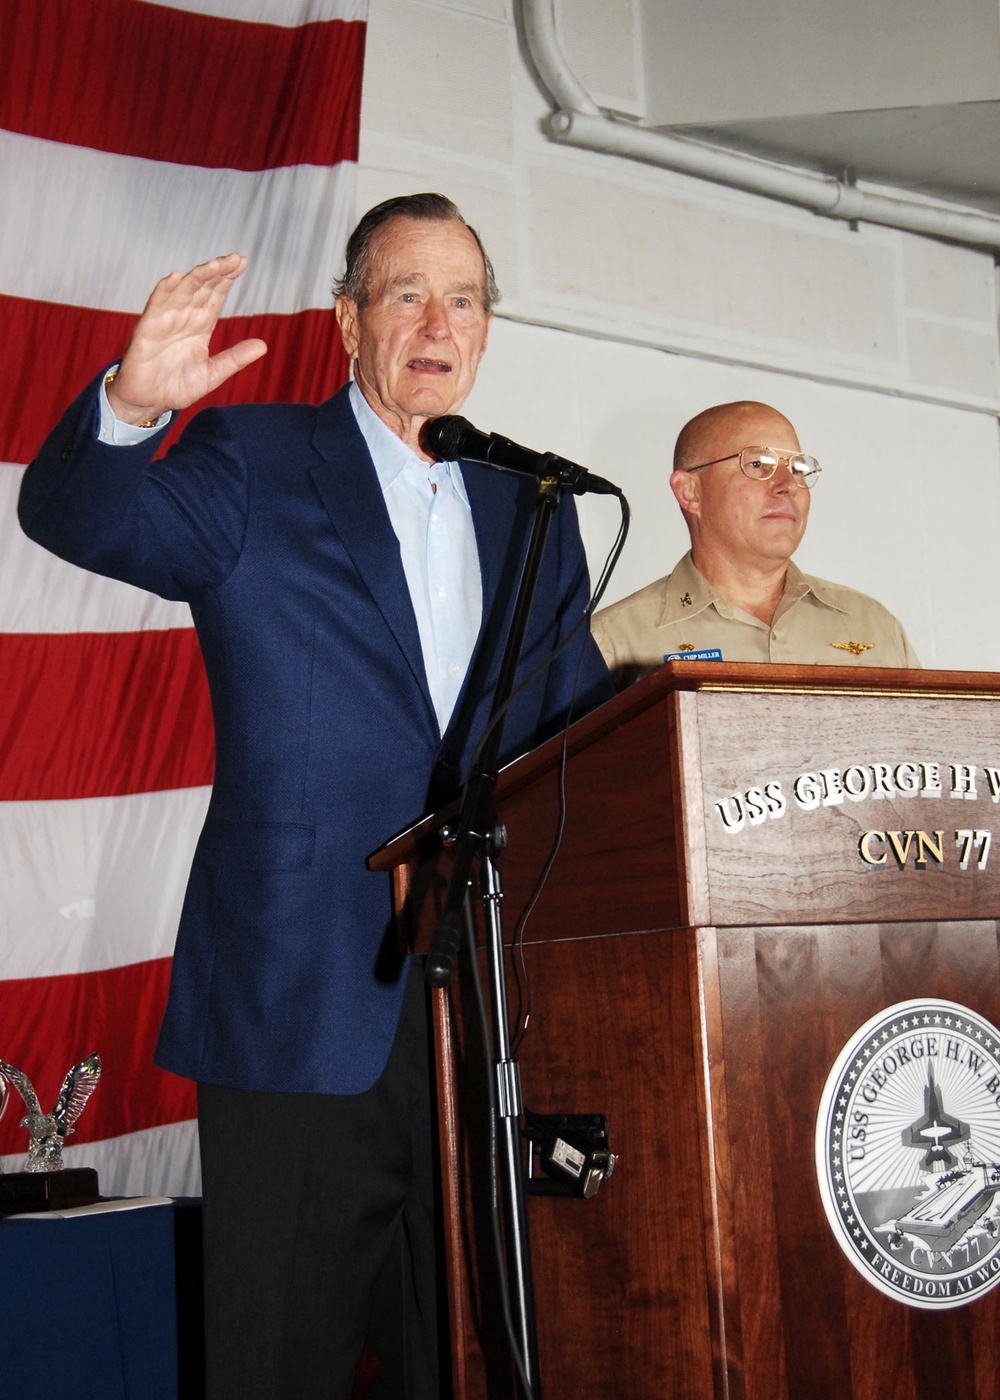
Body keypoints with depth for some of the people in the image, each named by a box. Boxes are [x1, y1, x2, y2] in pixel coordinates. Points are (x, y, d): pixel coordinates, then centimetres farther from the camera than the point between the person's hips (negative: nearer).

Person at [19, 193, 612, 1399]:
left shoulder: (532, 507, 16)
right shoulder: (254, 463, 4)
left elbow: (580, 724, 17)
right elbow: (77, 518, -13)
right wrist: (133, 405, -33)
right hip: (302, 994, -4)